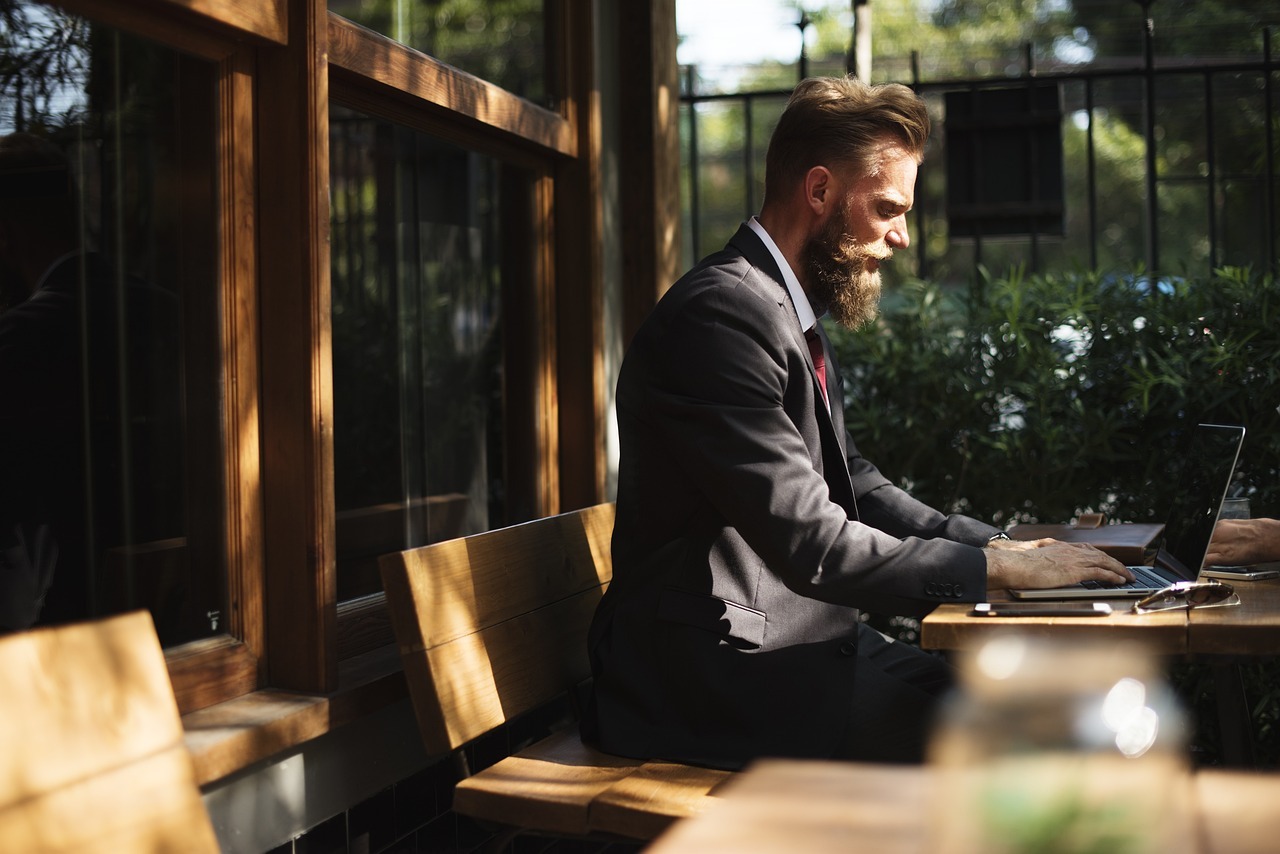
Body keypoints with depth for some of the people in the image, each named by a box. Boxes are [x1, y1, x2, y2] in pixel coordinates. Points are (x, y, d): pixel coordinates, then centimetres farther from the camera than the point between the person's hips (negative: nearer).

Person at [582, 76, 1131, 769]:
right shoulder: (722, 313, -18)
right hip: (712, 678, -10)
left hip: (783, 647, 10)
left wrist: (999, 543, 7)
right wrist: (997, 568, -15)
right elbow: (812, 546, -23)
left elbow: (855, 484, 20)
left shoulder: (794, 319, 16)